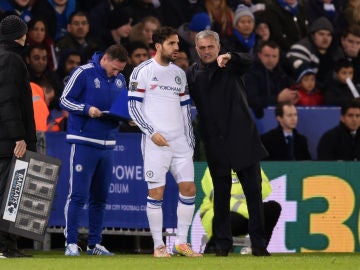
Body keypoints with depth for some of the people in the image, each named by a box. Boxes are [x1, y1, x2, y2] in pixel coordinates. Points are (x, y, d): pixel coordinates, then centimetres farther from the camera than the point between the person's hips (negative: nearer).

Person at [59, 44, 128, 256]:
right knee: (78, 195, -9)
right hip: (84, 141, -6)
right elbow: (65, 100, -5)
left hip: (108, 144, 6)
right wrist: (87, 109, -19)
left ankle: (95, 243, 16)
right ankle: (71, 243, -7)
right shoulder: (84, 73, -6)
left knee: (100, 197, 9)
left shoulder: (120, 80, 12)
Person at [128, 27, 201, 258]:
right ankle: (158, 246, 3)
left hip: (180, 141, 5)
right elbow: (134, 107, -5)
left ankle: (181, 242, 8)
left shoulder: (179, 73, 14)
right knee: (156, 193, -4)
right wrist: (152, 133, -14)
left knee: (189, 189, -1)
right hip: (156, 142, -5)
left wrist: (190, 143, 12)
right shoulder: (142, 71, -2)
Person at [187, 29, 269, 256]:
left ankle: (258, 243, 2)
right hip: (216, 143, 1)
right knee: (221, 194, 5)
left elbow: (249, 60, -17)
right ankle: (222, 243, 12)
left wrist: (229, 57, -37)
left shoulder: (231, 66, 4)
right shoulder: (193, 74, 7)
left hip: (242, 138, -1)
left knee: (254, 190, -1)